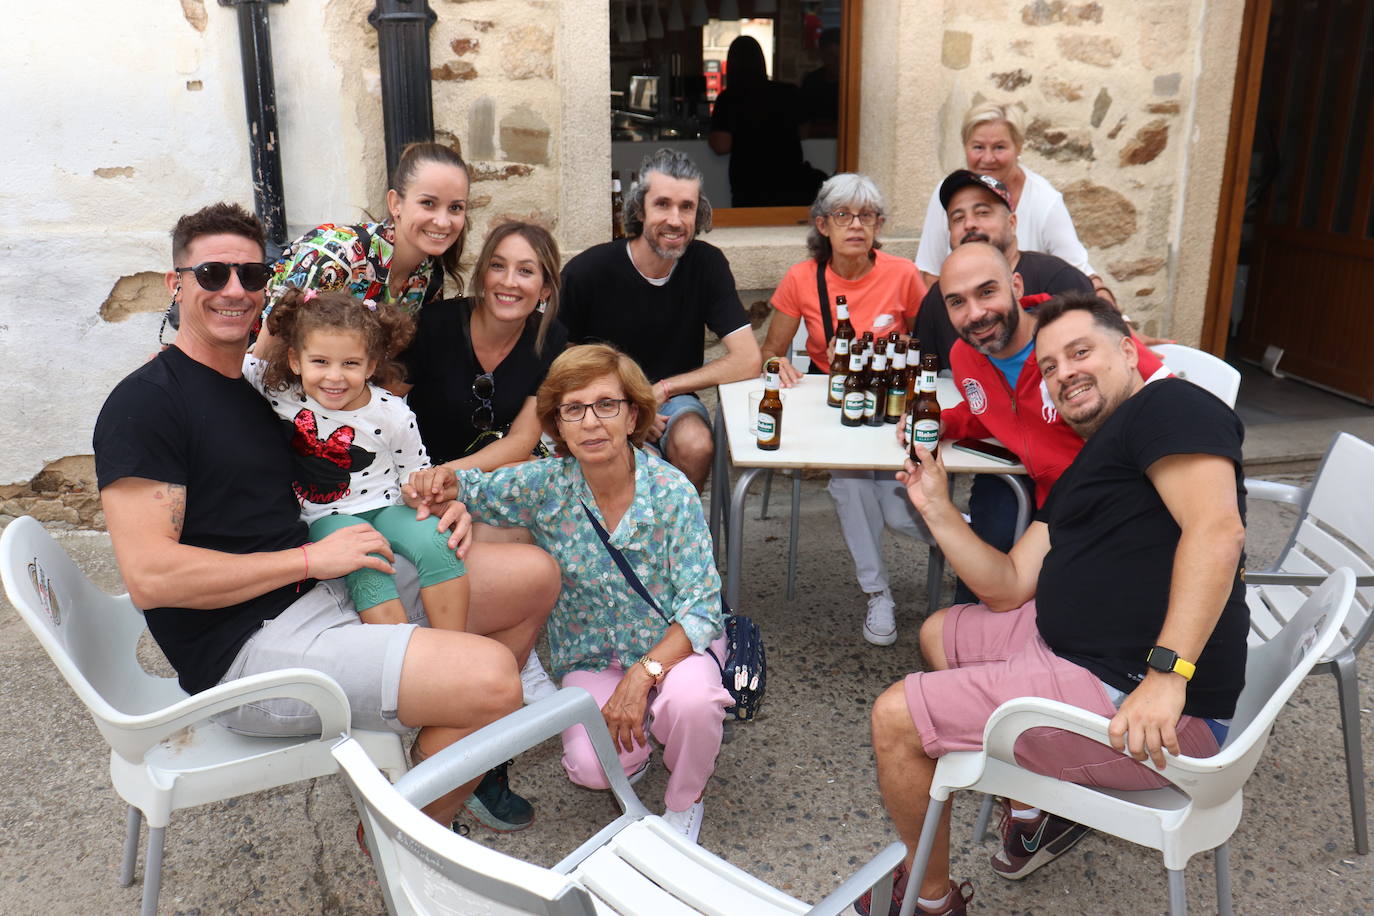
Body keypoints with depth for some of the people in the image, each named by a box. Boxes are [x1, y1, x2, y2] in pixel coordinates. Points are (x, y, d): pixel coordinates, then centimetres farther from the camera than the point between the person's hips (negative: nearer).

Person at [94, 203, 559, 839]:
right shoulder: (145, 401, -8)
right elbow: (150, 576, -18)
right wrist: (312, 558, -15)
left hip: (335, 592, 9)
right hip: (245, 649, -9)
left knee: (535, 574, 5)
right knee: (491, 676, -26)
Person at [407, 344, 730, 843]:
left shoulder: (671, 491, -19)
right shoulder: (546, 485, -13)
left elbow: (702, 607, -19)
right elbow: (475, 490, 3)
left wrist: (644, 673, -32)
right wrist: (443, 481, -22)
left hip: (674, 644, -1)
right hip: (591, 657, 2)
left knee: (690, 694, -35)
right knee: (592, 767, -24)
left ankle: (684, 801, 0)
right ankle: (637, 738, 17)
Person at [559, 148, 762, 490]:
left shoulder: (707, 264, -6)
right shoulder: (587, 271, -13)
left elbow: (747, 360, -10)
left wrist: (661, 390, -13)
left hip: (670, 402, 2)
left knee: (695, 445, -31)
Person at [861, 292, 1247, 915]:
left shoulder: (1167, 406, -9)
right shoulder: (1081, 469, 20)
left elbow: (1216, 530, -26)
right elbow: (1009, 589, 13)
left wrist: (1167, 674, -35)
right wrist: (936, 509, 5)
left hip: (1144, 709, -10)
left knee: (895, 718, -9)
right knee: (940, 634, 26)